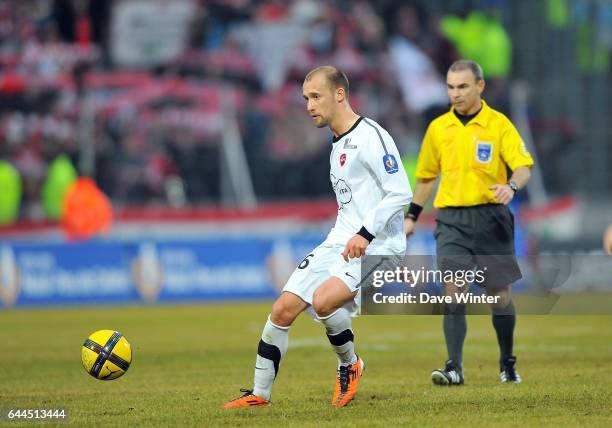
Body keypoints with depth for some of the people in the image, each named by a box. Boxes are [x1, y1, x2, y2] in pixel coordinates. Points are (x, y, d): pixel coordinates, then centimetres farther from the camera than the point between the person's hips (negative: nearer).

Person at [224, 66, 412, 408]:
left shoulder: (371, 136, -12)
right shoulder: (339, 144, 17)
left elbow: (401, 193, -19)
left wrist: (366, 234, -24)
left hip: (377, 245, -9)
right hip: (341, 240, 9)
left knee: (322, 300, -30)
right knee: (284, 309, 0)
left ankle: (350, 366, -3)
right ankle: (260, 394, 11)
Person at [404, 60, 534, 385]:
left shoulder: (499, 125, -2)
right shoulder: (438, 128, 8)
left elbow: (523, 166, -10)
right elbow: (426, 176, 19)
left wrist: (511, 186, -31)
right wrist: (412, 216, 18)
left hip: (490, 217, -2)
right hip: (451, 218, 2)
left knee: (499, 293, 6)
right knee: (453, 290, -12)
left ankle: (507, 364, 24)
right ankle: (454, 367, -16)